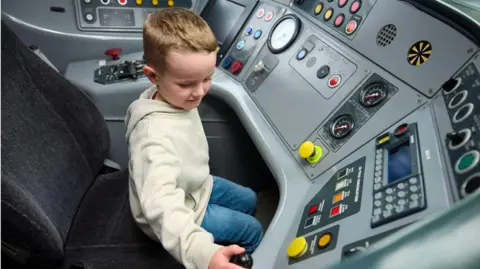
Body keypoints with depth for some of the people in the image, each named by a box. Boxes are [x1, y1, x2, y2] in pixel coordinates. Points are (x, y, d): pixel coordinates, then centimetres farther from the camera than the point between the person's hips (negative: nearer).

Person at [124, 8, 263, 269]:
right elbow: (161, 204, -54)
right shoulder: (155, 136, -43)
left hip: (196, 187, 8)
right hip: (180, 214, -8)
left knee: (249, 200, 23)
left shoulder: (173, 96, -15)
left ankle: (236, 247, 51)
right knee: (251, 229, 2)